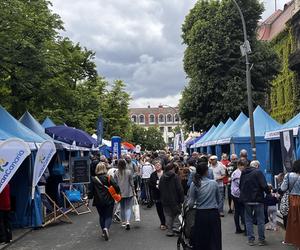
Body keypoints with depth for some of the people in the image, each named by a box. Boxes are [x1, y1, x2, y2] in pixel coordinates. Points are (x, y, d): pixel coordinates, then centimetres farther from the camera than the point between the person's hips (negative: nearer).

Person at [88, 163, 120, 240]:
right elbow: (116, 187, -14)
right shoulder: (109, 177, -8)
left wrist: (89, 197, 14)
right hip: (109, 200, -1)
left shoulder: (93, 179, -5)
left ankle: (104, 231, 16)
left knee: (101, 216, 18)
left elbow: (91, 191, -2)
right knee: (108, 216, 6)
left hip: (98, 202, 1)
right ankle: (106, 228, -18)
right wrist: (117, 193, 5)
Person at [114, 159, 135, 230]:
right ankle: (128, 221, -15)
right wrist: (133, 190, 7)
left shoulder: (116, 173, -5)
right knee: (128, 207, 3)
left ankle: (123, 222, 26)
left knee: (122, 208, 17)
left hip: (120, 193, 2)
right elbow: (131, 183, -5)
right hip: (128, 192, -2)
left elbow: (115, 183, 1)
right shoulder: (129, 172, -10)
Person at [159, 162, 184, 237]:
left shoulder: (162, 177, 3)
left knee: (168, 215, 10)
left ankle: (170, 230, 12)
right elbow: (180, 189, -14)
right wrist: (181, 199, -7)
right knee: (176, 213, 14)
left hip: (165, 200, 4)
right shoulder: (175, 177, -12)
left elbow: (159, 188, 9)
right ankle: (176, 226, 0)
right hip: (175, 200, -4)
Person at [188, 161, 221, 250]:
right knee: (214, 240, 9)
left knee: (200, 241, 10)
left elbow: (191, 203, -6)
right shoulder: (214, 183, -4)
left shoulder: (194, 184, -8)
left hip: (201, 214, -1)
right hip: (214, 213, 1)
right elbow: (218, 200, 7)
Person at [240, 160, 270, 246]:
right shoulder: (258, 172, -9)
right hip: (258, 200, -4)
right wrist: (268, 192, 1)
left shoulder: (243, 173, 8)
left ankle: (250, 239, 10)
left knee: (248, 220, 11)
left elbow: (240, 186, 15)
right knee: (260, 220, 7)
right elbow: (264, 185, -16)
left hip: (246, 200, 4)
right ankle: (261, 240, 11)